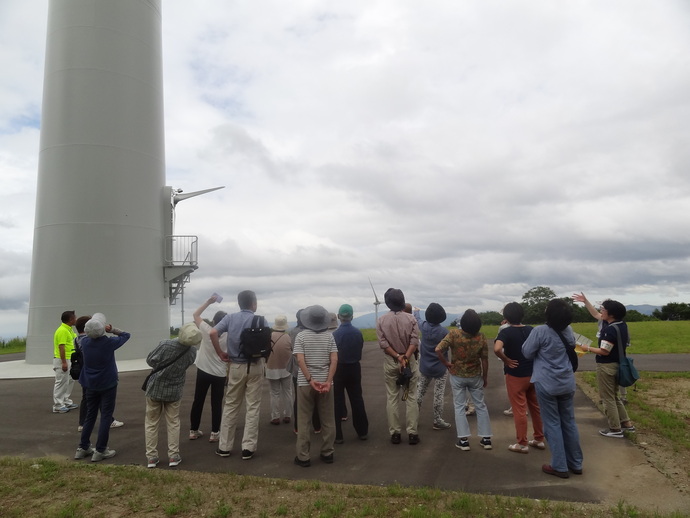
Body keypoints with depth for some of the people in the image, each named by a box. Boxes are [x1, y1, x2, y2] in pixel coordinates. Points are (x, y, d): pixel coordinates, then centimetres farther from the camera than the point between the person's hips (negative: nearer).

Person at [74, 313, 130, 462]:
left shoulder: (84, 342, -7)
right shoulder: (109, 342, -18)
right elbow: (126, 335, -1)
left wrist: (94, 327, 4)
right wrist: (112, 329, -5)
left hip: (91, 384, 5)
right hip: (108, 384, -5)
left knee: (90, 415, 16)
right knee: (106, 416, 3)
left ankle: (83, 448, 23)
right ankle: (100, 451, 4)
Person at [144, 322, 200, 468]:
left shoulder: (165, 345, -25)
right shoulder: (192, 352, -15)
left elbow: (150, 361, -11)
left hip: (155, 389, -1)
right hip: (174, 391, 1)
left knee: (151, 423, 12)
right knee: (173, 423, 15)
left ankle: (151, 457, 16)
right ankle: (173, 456, 14)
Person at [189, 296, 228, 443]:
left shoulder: (206, 331, -10)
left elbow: (195, 314, 3)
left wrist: (208, 302, 4)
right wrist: (229, 372, 13)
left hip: (203, 371, 1)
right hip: (220, 374, -1)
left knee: (198, 401, 13)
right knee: (216, 403, 7)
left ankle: (193, 431, 22)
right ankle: (215, 433, 9)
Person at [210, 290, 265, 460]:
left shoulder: (230, 318, 0)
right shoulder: (260, 320, -5)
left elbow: (212, 333, -13)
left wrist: (220, 353, -3)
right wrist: (265, 358, 3)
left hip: (236, 366, 2)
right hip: (255, 366, -2)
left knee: (230, 406, 13)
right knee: (252, 408, 6)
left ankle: (224, 446, 20)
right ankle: (248, 448, 8)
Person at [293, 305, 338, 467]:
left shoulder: (301, 336, -4)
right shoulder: (329, 336, 0)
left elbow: (300, 360, -13)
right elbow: (334, 360, -7)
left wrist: (310, 380, -13)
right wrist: (328, 381, -10)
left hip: (305, 383, -1)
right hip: (325, 381, 1)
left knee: (304, 421, 7)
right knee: (328, 420, 12)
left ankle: (303, 457, 10)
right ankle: (327, 453, 18)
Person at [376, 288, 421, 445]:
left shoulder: (382, 320, -3)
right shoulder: (410, 318, -4)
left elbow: (383, 343, -10)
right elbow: (414, 341, -13)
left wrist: (398, 357, -11)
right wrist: (405, 358, -17)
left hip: (390, 362, 1)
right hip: (409, 360, 0)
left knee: (391, 398, 8)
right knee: (411, 397, 6)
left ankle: (394, 433, 11)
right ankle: (412, 433, 8)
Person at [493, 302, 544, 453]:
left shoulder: (506, 332, -15)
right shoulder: (531, 330, 2)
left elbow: (497, 349, -32)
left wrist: (506, 360, -17)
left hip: (515, 376, -5)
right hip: (533, 374, 6)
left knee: (519, 410, 4)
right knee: (536, 407, 17)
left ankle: (522, 444, 13)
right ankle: (539, 439, 27)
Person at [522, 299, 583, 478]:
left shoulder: (540, 331, -17)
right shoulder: (568, 330, 2)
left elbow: (527, 353, -8)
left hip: (546, 384, -5)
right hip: (567, 383, 6)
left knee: (552, 424, 3)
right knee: (569, 422, 14)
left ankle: (559, 467, 9)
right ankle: (576, 463, 24)